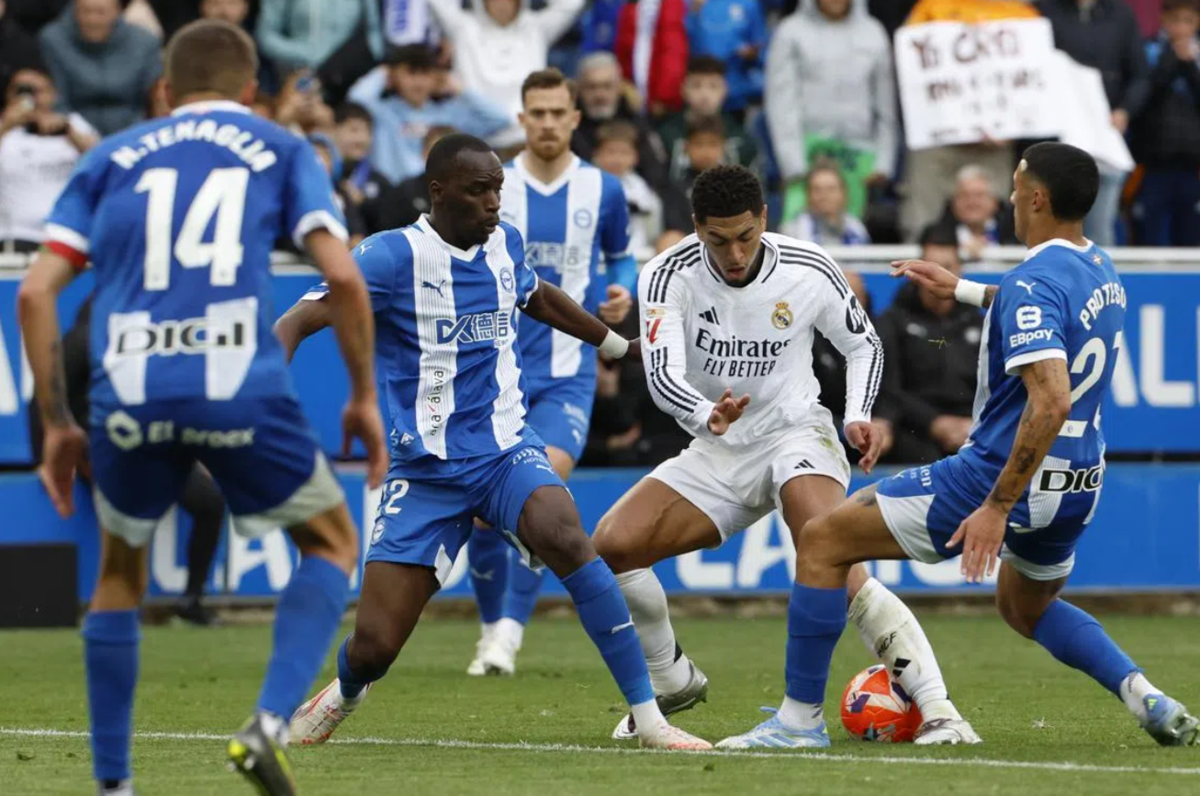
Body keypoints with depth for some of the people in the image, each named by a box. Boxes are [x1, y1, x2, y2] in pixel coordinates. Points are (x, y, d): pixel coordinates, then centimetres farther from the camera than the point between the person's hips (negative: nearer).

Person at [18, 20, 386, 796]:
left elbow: (37, 290, 12)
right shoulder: (280, 151, 17)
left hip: (130, 397, 2)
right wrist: (365, 396, 13)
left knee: (121, 572, 25)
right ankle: (270, 724, -1)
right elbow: (342, 274, 3)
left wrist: (57, 425, 17)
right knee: (333, 542, 20)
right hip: (241, 387, -2)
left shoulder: (112, 158, 21)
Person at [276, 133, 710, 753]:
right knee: (373, 646, -6)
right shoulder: (393, 255, -12)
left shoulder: (504, 243, 5)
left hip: (506, 451, 3)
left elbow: (540, 299, 29)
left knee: (565, 539, -31)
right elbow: (297, 322, -20)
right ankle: (342, 696, 35)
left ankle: (651, 718, -26)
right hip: (426, 471, -3)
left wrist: (622, 346, 41)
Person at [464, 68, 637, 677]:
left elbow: (620, 258, 17)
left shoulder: (603, 190, 1)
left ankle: (510, 630, -14)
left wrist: (621, 294, -4)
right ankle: (492, 626, 22)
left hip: (567, 372, -1)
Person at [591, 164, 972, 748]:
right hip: (715, 453, 3)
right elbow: (662, 375, -27)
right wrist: (708, 414, -48)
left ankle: (936, 707, -36)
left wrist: (859, 416, -13)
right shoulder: (669, 277, -14)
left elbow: (863, 344, 6)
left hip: (795, 435, -3)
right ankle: (671, 681, 11)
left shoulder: (809, 272, -12)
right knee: (610, 545, -14)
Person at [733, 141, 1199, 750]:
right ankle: (1146, 697, 13)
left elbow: (1050, 402, -31)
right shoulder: (1099, 269, 8)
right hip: (1078, 488, 9)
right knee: (1026, 608, 35)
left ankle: (802, 718, 0)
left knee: (823, 541, 0)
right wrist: (965, 290, 37)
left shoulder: (1034, 283, -20)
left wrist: (997, 507, -30)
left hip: (1004, 477, -9)